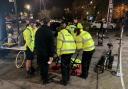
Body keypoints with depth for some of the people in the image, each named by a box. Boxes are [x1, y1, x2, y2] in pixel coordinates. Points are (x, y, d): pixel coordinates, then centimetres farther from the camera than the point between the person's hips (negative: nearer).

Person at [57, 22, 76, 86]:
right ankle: (67, 78, 35)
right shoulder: (69, 33, 17)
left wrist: (58, 53, -4)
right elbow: (73, 42, 12)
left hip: (65, 52, -7)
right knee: (68, 64, 22)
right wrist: (73, 49, 17)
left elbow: (59, 43, -9)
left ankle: (64, 81, 10)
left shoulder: (60, 33, -2)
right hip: (71, 51, 7)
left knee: (64, 66, 4)